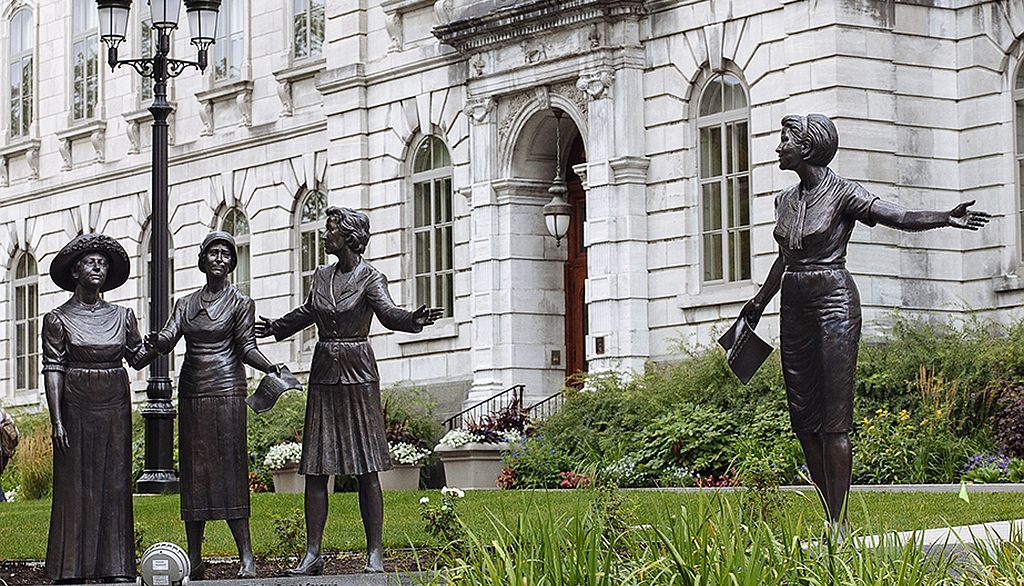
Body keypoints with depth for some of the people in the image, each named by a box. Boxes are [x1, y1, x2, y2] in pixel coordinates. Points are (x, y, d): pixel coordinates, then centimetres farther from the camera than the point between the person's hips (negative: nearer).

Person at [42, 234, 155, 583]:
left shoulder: (122, 316, 9)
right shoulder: (58, 319, -1)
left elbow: (137, 358, 15)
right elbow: (53, 370, -5)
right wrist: (56, 420, -12)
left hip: (114, 408, 3)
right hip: (76, 407, -3)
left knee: (114, 482, 3)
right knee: (75, 485, -2)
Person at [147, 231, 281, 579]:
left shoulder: (240, 303, 5)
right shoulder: (186, 304, 15)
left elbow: (247, 348, -2)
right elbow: (169, 340, 2)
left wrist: (269, 367, -21)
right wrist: (156, 341, -21)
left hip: (226, 392, -4)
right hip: (191, 392, 4)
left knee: (229, 470, -11)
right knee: (193, 471, 3)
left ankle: (246, 558, -14)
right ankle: (194, 560, 6)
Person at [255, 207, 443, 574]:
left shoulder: (370, 278, -4)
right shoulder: (322, 276, 12)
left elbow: (388, 312, -21)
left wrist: (412, 320, -42)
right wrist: (276, 328, 43)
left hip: (357, 374, -5)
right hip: (323, 374, 5)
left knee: (365, 468, -4)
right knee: (316, 468, 1)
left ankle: (374, 553, 0)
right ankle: (312, 554, 4)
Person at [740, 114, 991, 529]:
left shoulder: (843, 194, -6)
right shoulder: (786, 199, 14)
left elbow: (901, 217, -16)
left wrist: (946, 219, -32)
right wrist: (759, 303, 35)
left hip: (833, 302, -7)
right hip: (794, 308, 7)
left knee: (834, 419, -9)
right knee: (802, 417, 4)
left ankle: (838, 524, -8)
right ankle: (830, 515, 9)